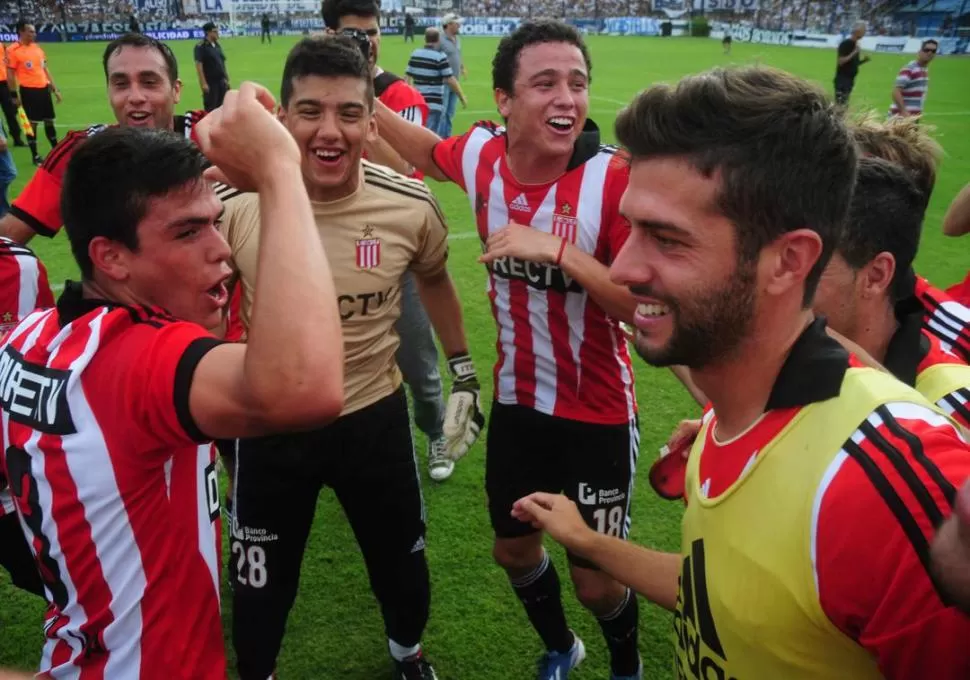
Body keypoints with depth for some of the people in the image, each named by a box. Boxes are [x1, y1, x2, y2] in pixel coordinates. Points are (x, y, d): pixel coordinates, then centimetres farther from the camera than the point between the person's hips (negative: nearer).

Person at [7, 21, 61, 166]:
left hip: (43, 89, 6)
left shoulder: (37, 47, 11)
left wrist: (54, 88, 15)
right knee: (32, 123, -1)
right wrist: (14, 95, -12)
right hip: (28, 91, -6)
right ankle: (35, 156, 8)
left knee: (49, 121, 13)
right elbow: (10, 75, -9)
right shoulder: (13, 50, -9)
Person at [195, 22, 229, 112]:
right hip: (210, 82, -7)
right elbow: (198, 65, -15)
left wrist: (227, 79, 15)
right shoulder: (201, 46, -10)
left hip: (222, 81, 7)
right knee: (211, 109, -2)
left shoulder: (217, 45, 13)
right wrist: (203, 83, -20)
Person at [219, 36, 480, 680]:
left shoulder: (411, 206, -15)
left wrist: (464, 371, 11)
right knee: (262, 581, 17)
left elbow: (435, 280, 8)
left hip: (375, 415, 1)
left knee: (400, 560, 23)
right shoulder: (234, 205, -18)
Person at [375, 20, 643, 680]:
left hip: (598, 412, -5)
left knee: (597, 580, 9)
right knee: (515, 550, 21)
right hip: (516, 400, 5)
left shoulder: (618, 179, -24)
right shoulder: (482, 155, -8)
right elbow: (428, 151, 16)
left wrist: (557, 250, -35)